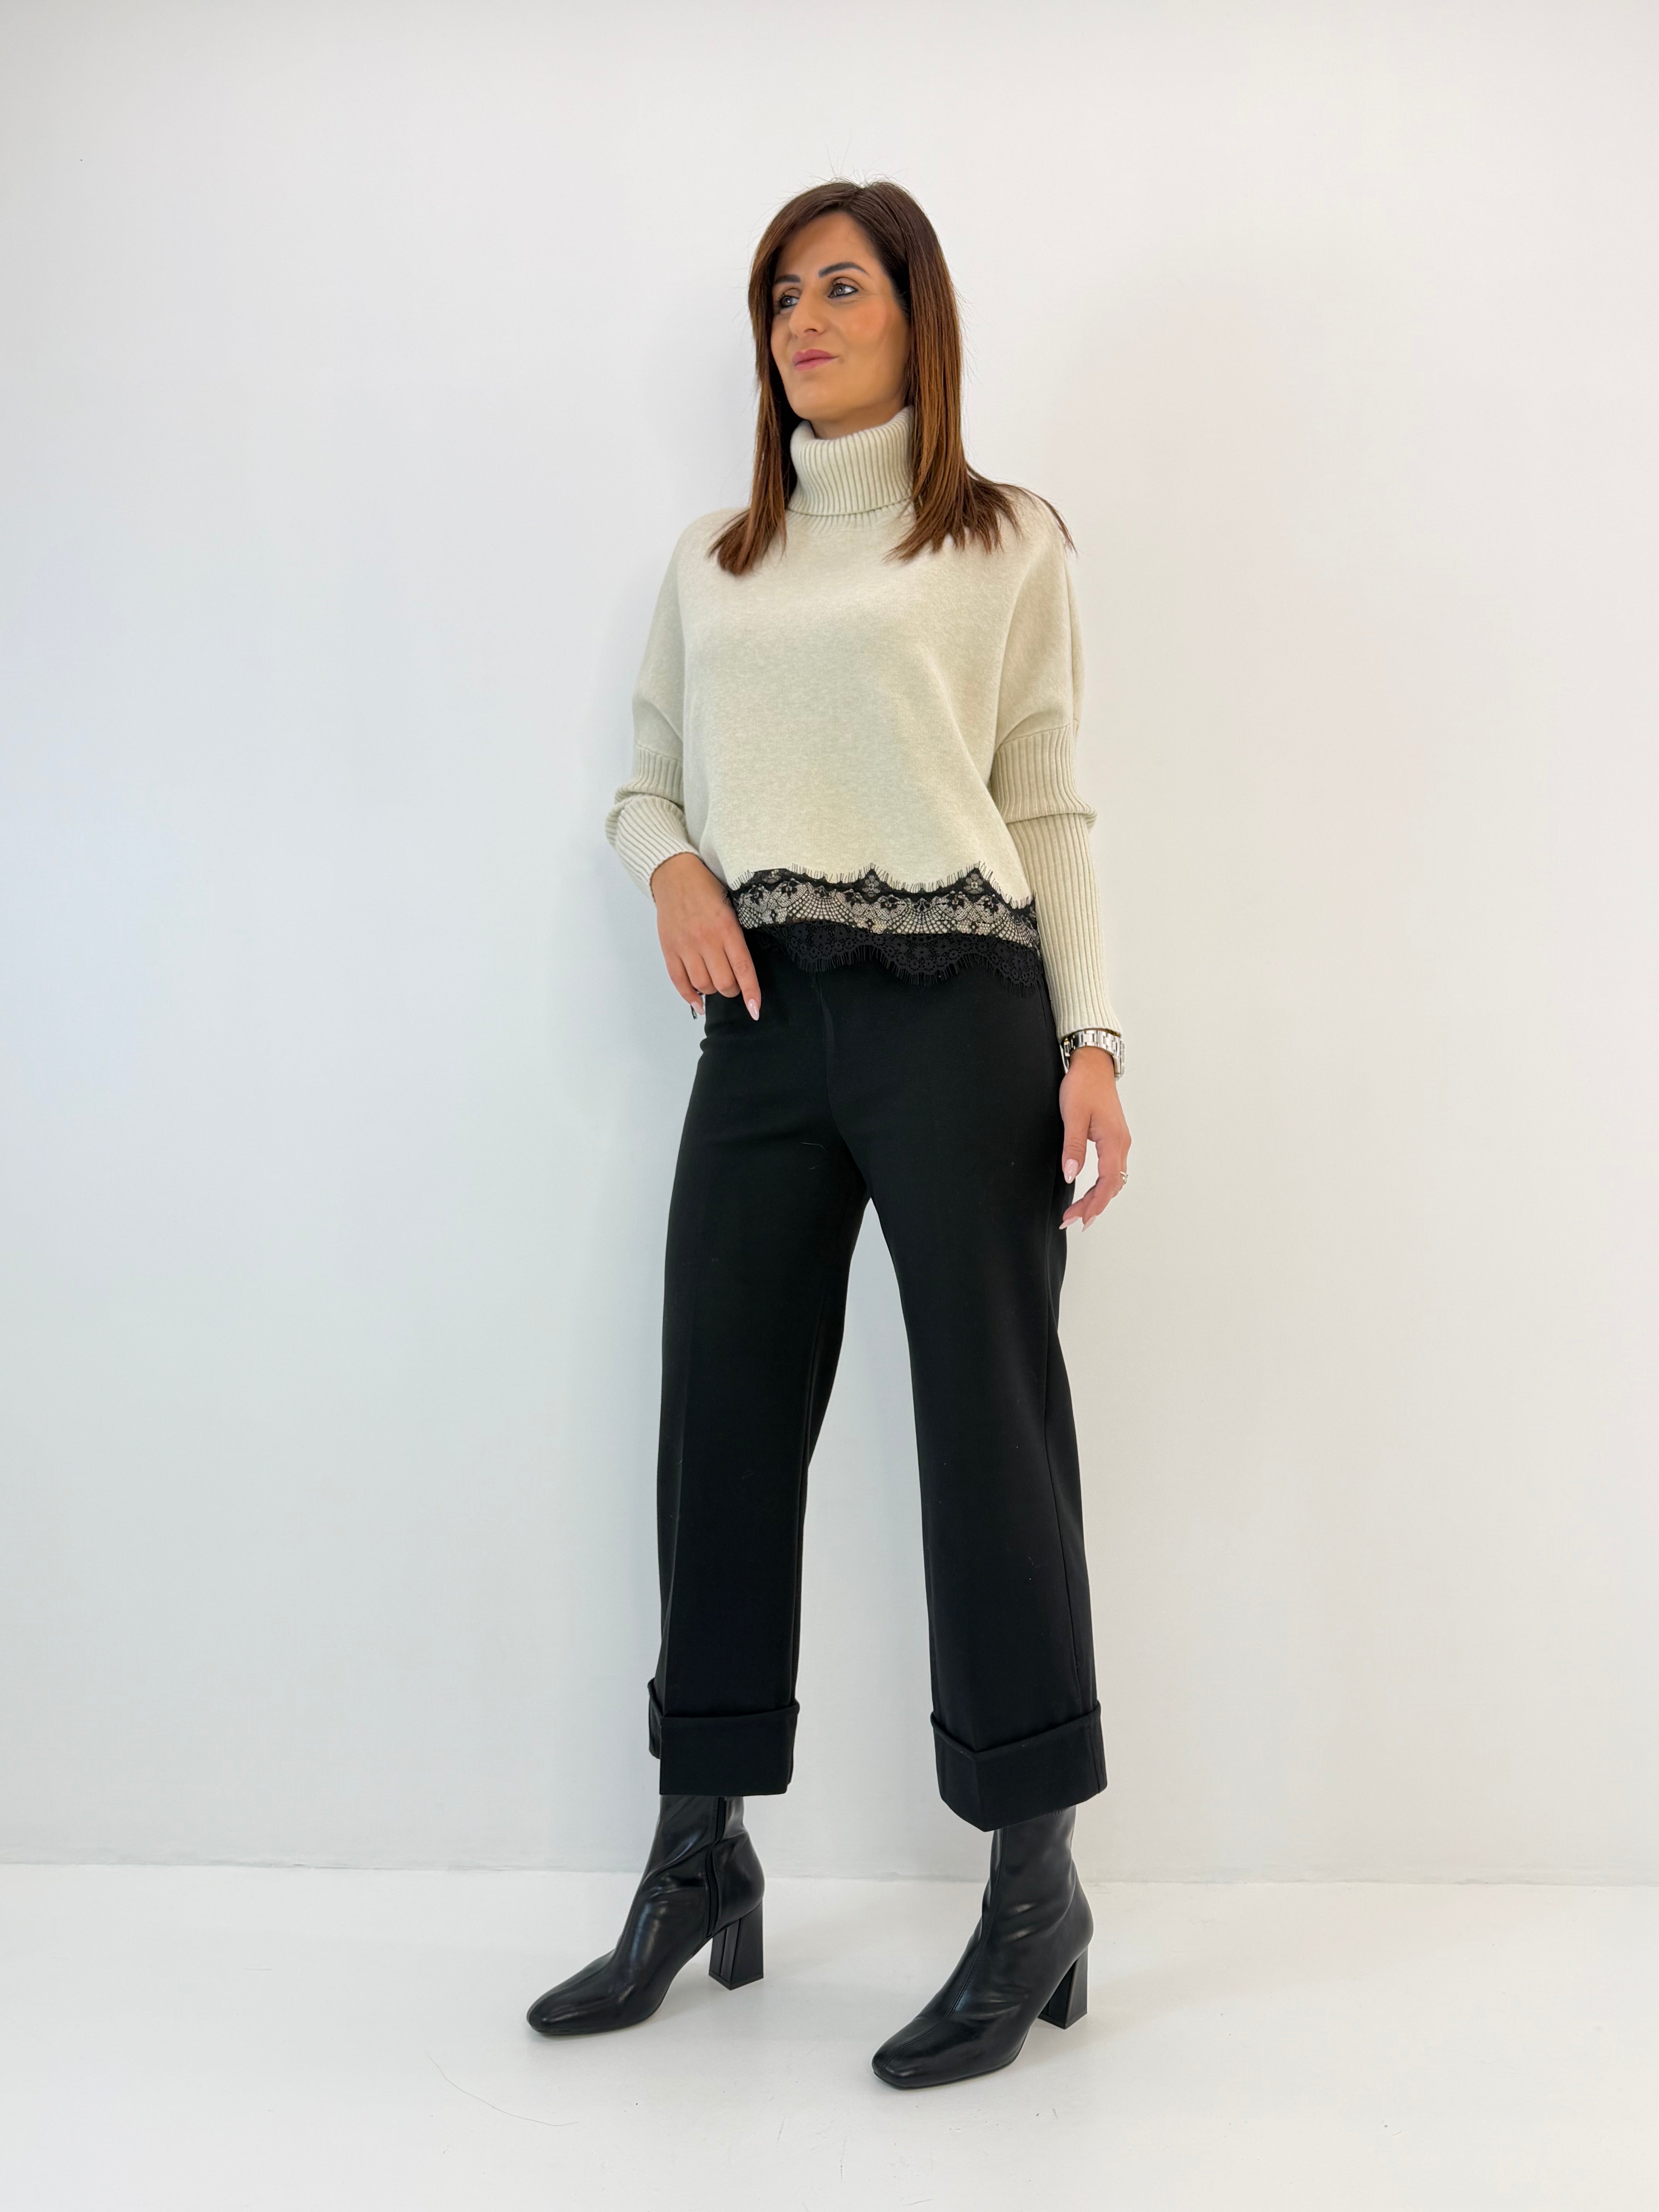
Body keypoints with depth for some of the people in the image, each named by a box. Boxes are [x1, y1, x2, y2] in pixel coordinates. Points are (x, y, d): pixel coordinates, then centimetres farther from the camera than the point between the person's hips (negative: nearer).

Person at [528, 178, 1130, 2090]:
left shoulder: (1009, 547, 8)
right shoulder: (708, 564, 19)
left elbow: (1052, 813, 4)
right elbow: (645, 784, 22)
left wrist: (1092, 1040, -6)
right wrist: (672, 870, -2)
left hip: (959, 1010, -4)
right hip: (765, 1019, 4)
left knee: (991, 1429, -1)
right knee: (724, 1427, 6)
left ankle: (1039, 1897, 12)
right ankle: (699, 1863, 22)